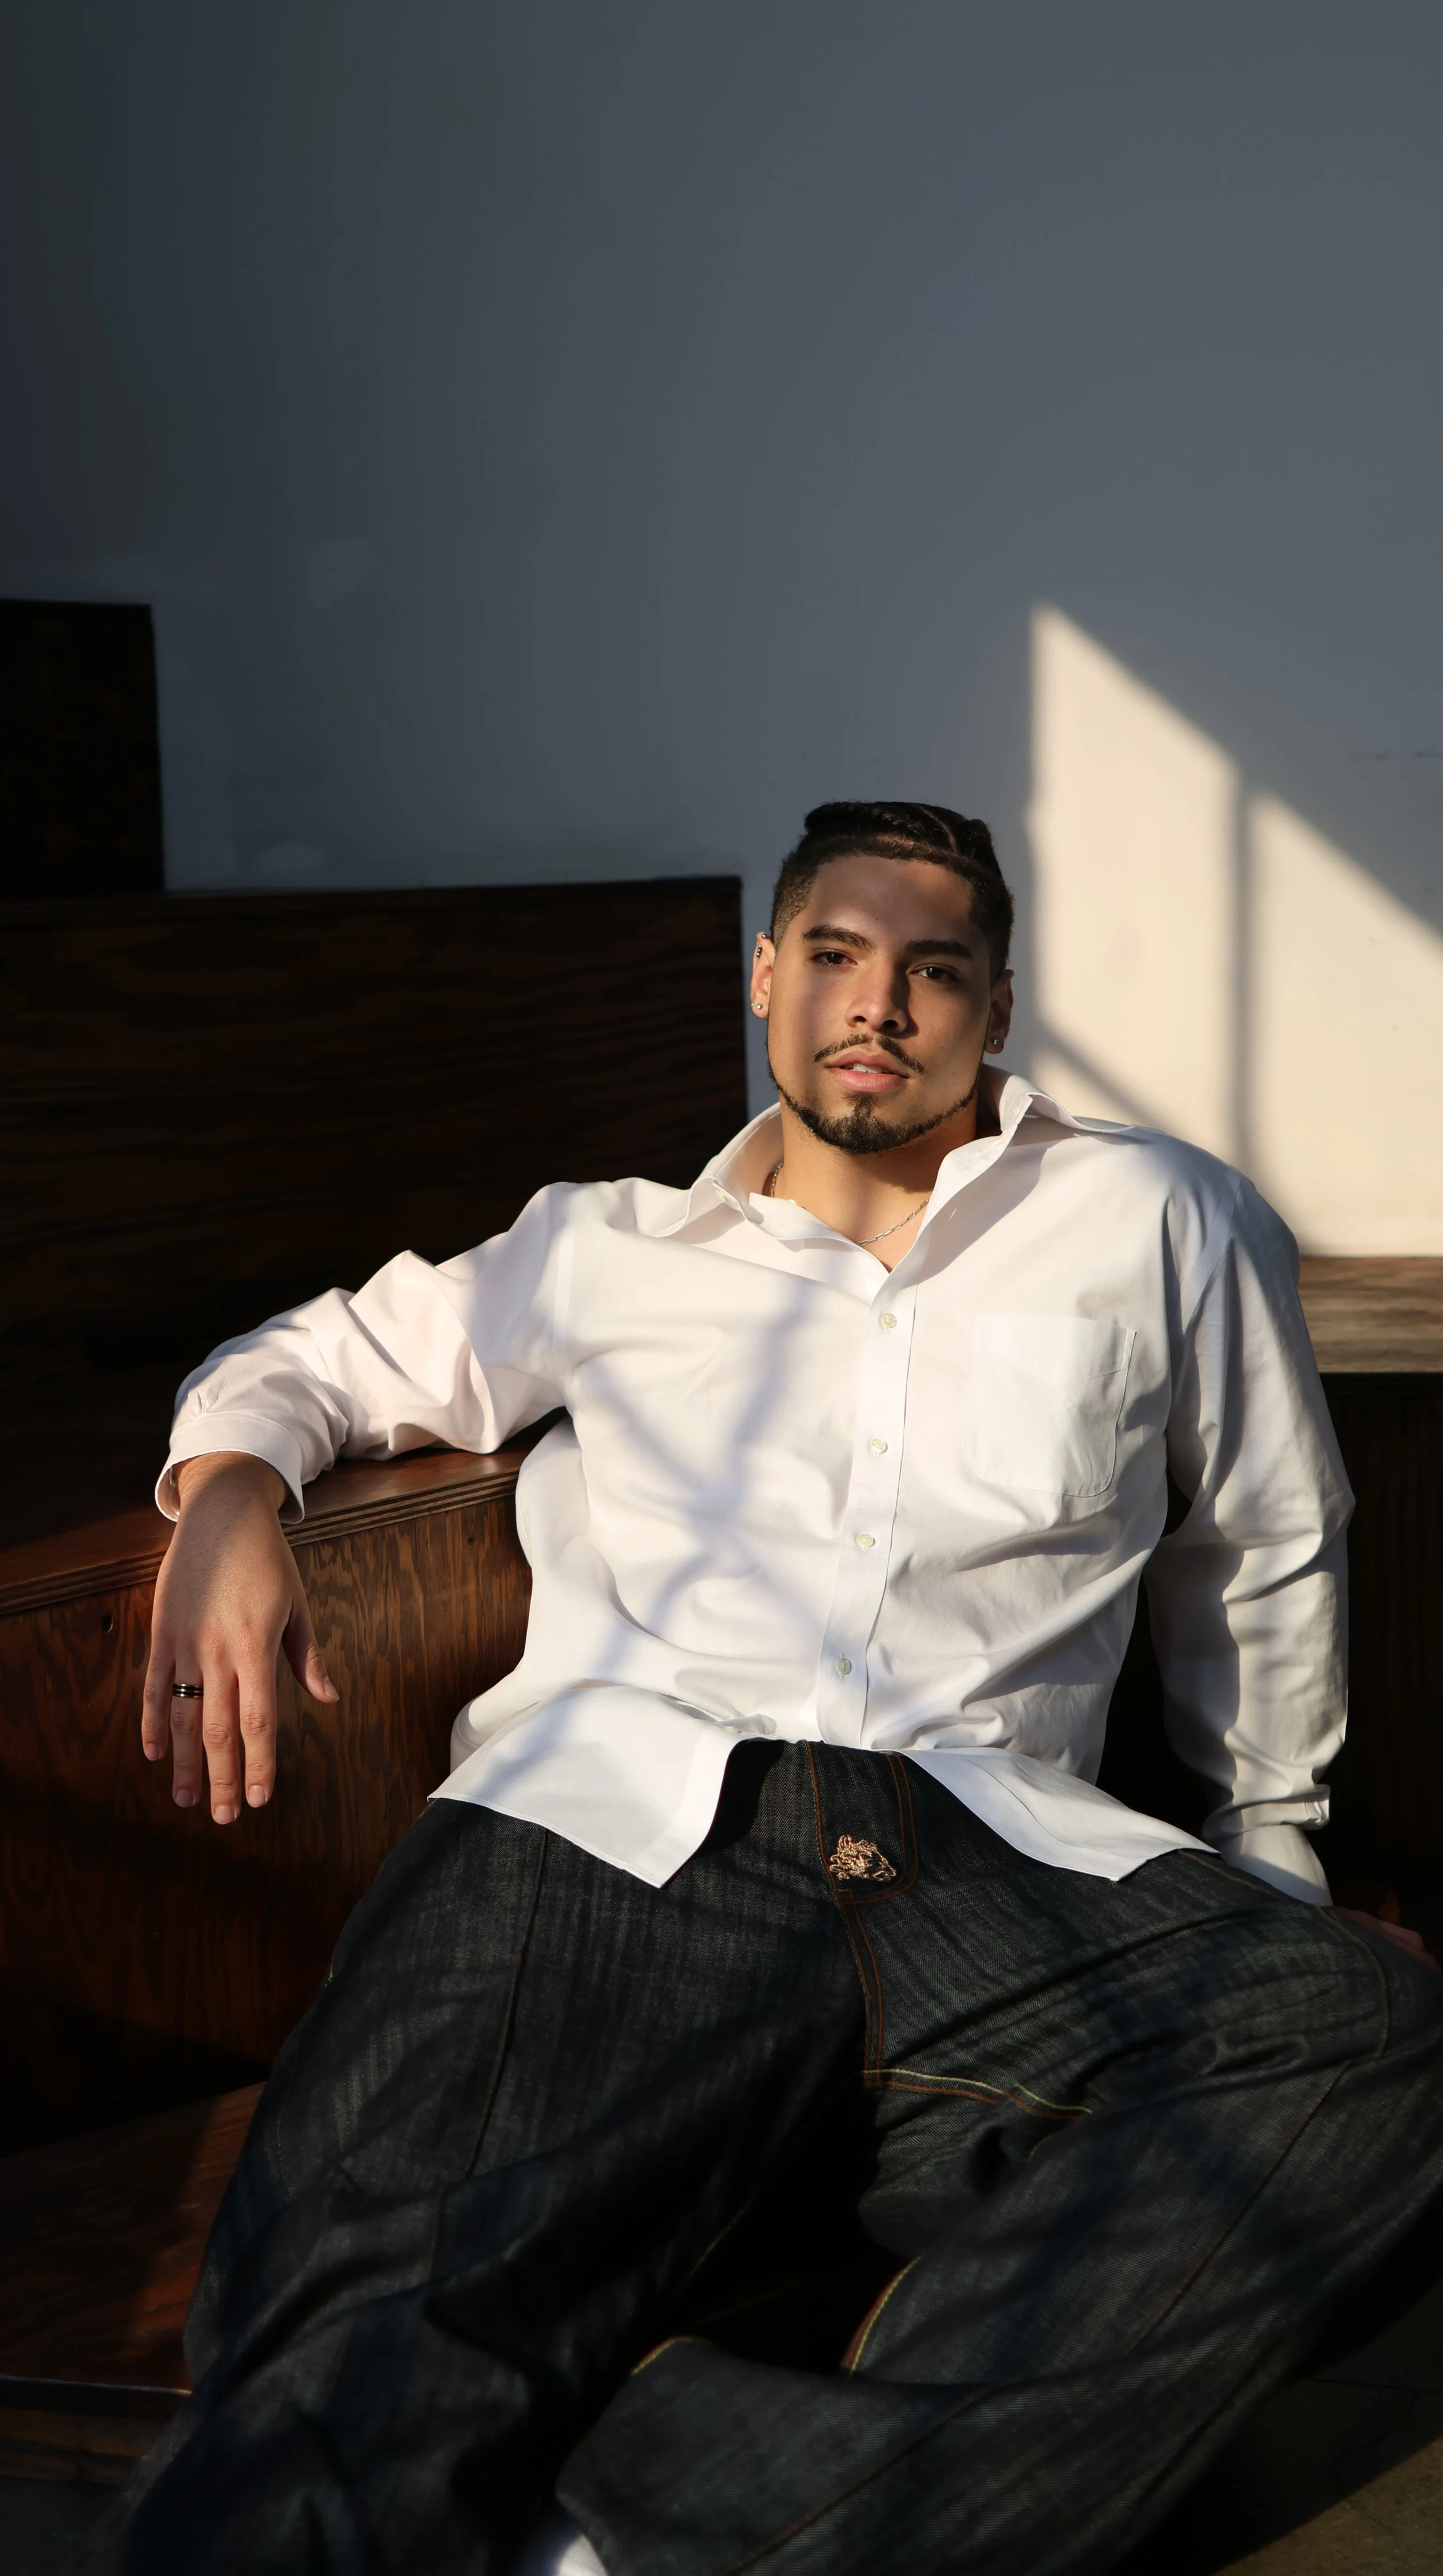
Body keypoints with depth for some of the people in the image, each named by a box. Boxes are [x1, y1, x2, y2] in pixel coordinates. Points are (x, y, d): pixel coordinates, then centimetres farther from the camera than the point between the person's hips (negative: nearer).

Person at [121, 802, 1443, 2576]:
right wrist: (228, 1495, 14)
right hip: (611, 1827, 0)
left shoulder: (1159, 1226, 25)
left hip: (990, 1871, 1)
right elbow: (324, 1352, 36)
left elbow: (1269, 1556, 34)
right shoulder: (611, 1249, 27)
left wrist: (1269, 1860, 33)